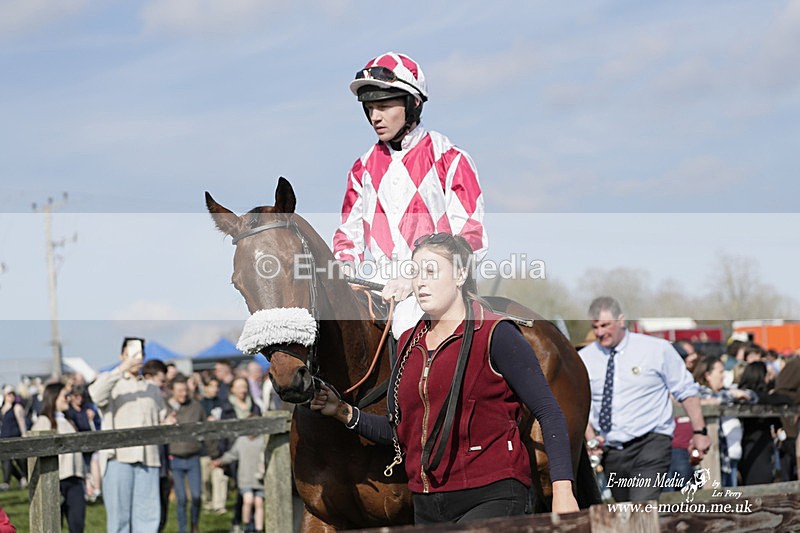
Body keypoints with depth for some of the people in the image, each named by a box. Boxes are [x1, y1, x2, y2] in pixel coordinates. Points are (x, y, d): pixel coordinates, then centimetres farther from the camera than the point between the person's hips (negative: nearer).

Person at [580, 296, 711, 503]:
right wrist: (591, 439, -5)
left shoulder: (656, 350, -2)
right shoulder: (583, 359, 5)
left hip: (650, 446, -4)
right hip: (609, 453, 4)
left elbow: (686, 391, 5)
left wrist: (700, 431, 1)